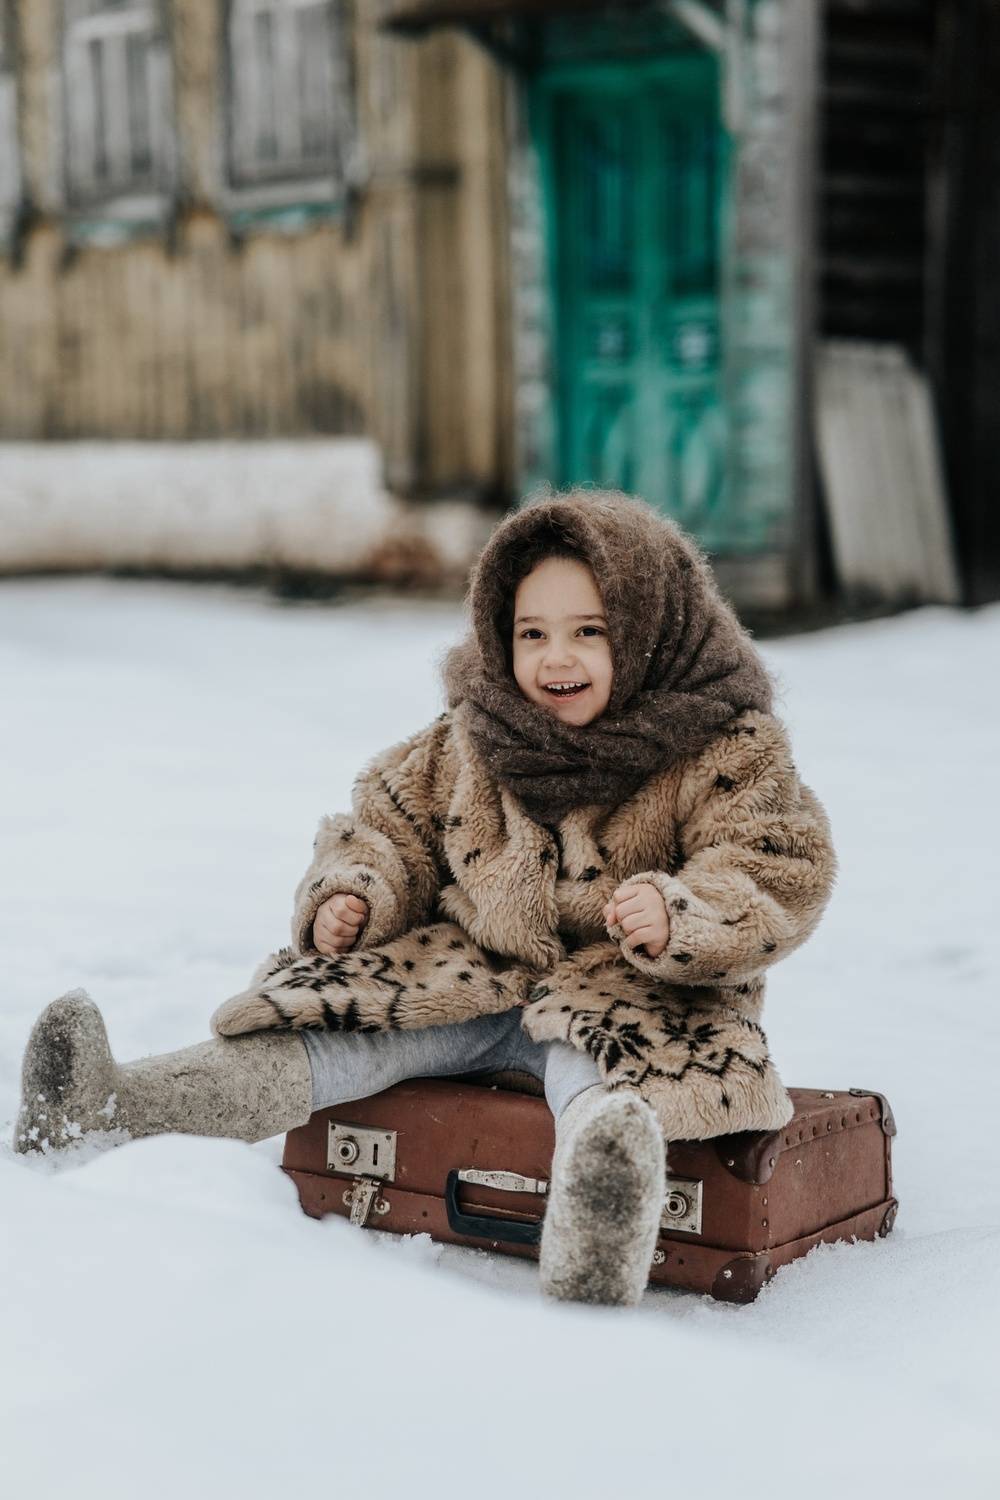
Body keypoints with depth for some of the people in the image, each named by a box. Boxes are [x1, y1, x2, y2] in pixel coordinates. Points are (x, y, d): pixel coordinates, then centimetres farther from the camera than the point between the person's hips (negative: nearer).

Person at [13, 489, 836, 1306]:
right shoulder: (470, 743, 7)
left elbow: (784, 872, -14)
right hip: (477, 971, 5)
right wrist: (350, 892, -5)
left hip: (630, 991, -5)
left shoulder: (724, 751, -7)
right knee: (358, 1025, -15)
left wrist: (678, 915, -34)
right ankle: (120, 1101, -29)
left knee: (593, 1058, -37)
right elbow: (390, 820, 17)